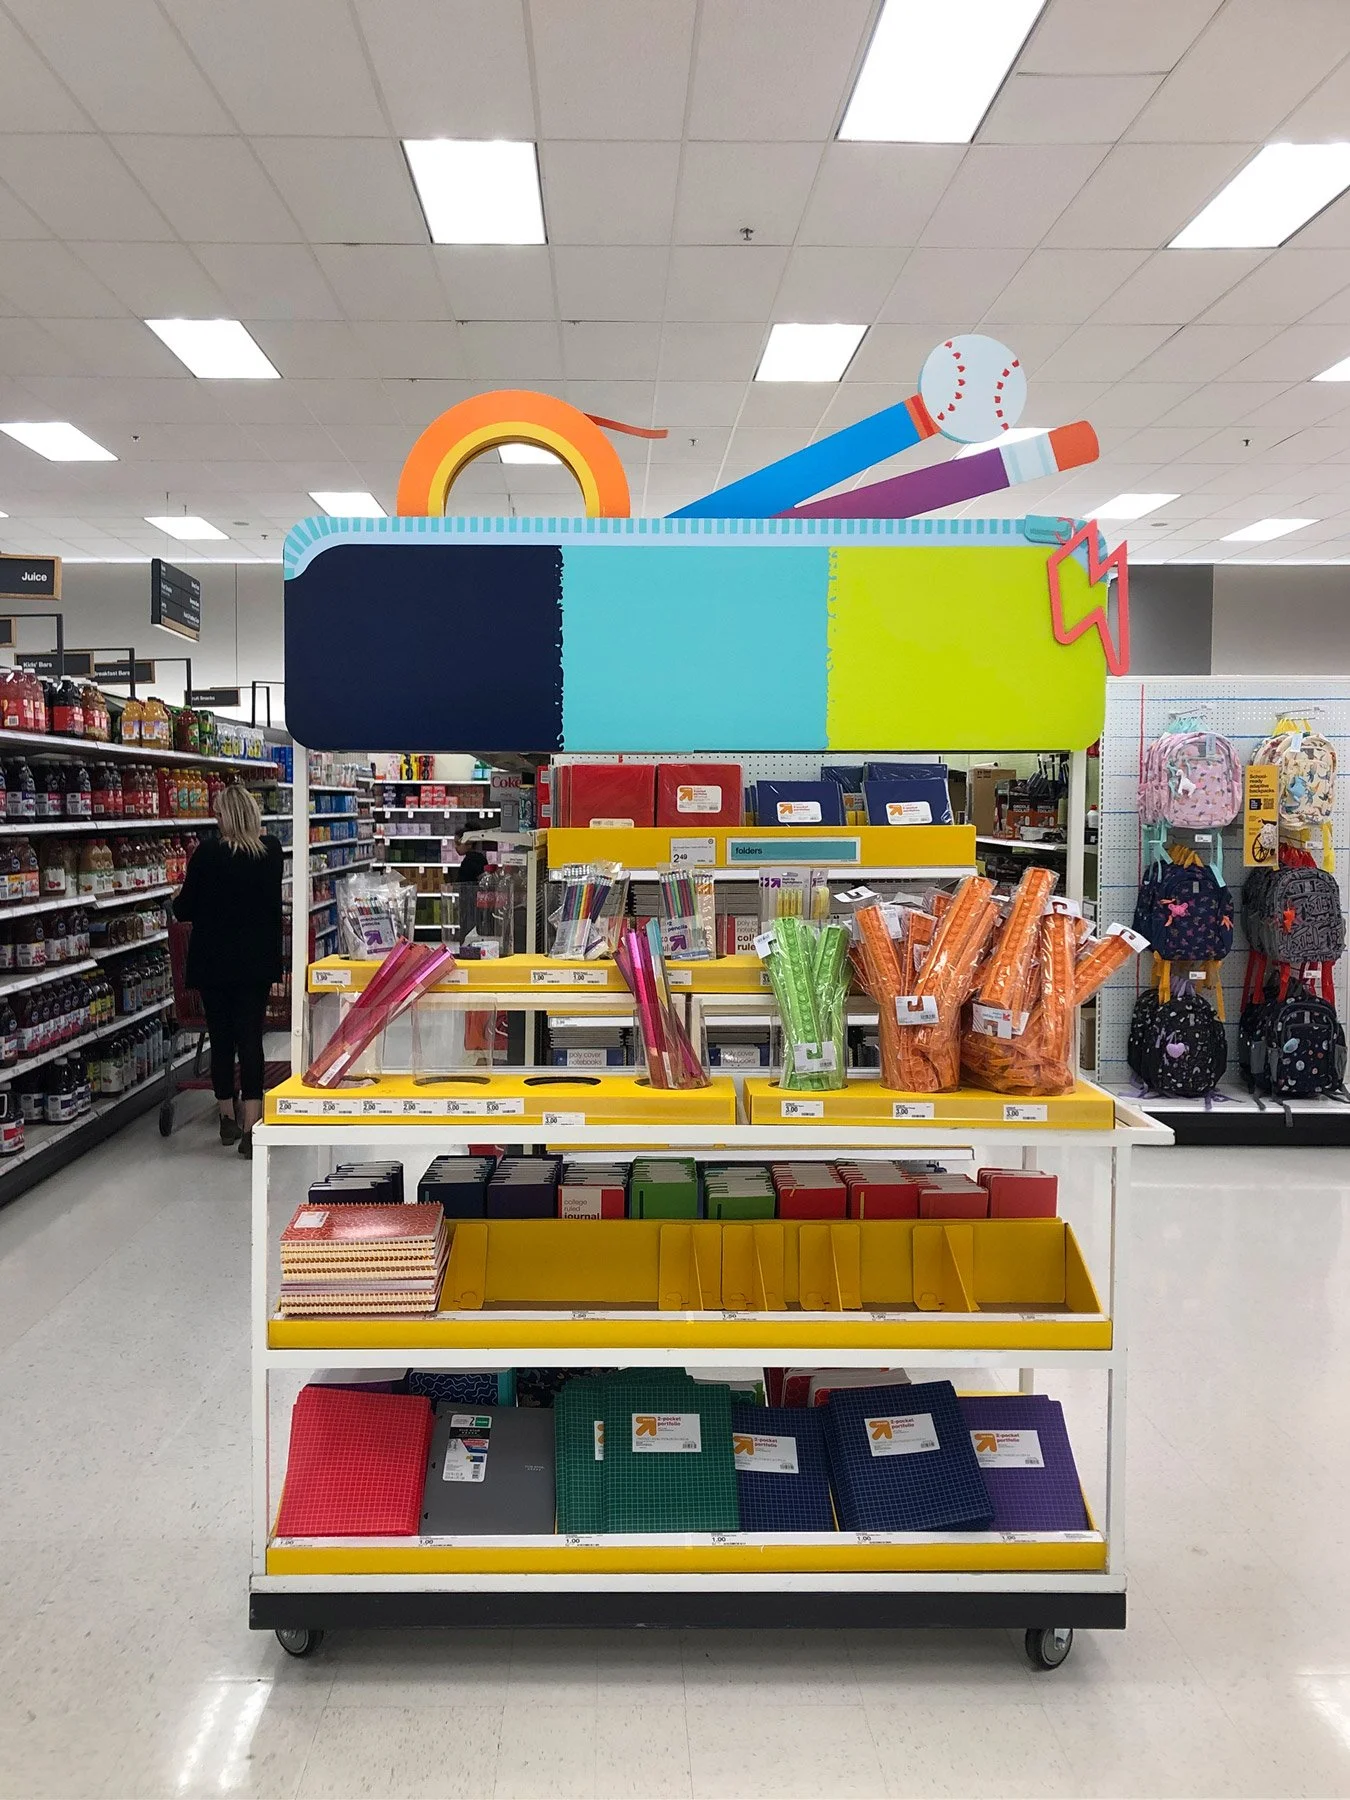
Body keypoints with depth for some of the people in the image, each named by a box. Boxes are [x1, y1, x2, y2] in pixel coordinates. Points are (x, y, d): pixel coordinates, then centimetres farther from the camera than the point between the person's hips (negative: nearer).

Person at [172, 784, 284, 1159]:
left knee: (221, 1038, 11)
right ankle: (250, 1128, -9)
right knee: (251, 1037, -1)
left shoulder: (207, 852, -10)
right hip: (258, 959, 1)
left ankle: (228, 1119, 24)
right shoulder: (271, 851, -2)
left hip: (214, 960, -1)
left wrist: (177, 902, 19)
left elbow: (185, 909, -4)